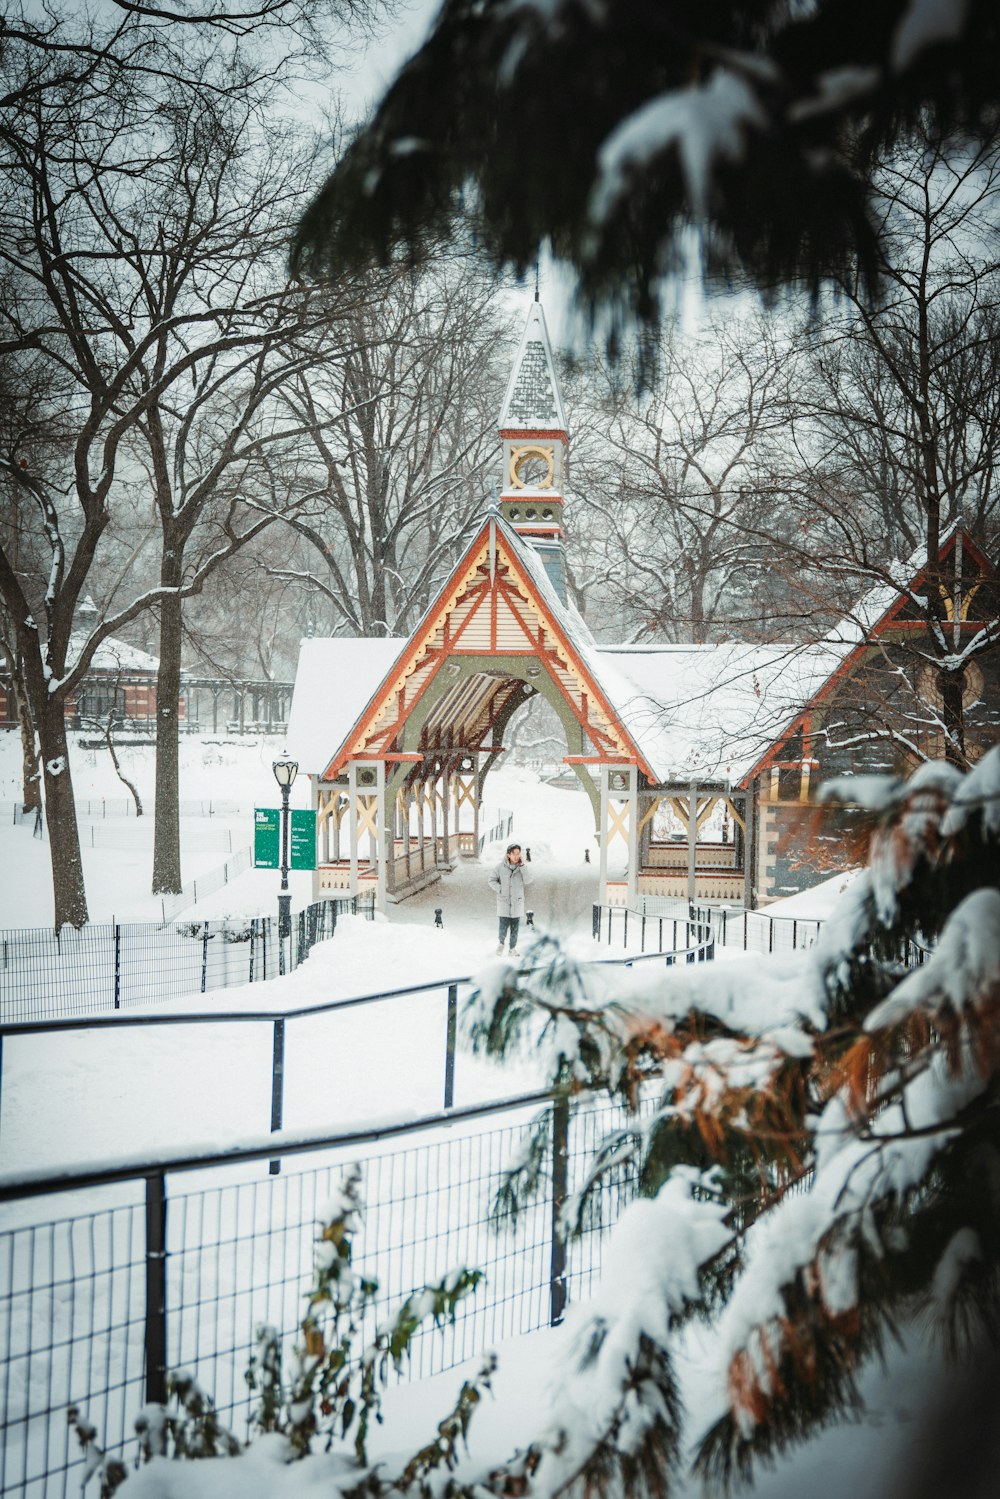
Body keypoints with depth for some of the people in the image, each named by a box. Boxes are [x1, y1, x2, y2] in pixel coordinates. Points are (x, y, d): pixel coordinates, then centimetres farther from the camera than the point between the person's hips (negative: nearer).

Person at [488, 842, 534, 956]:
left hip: (517, 901, 2)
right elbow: (492, 881, -3)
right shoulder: (501, 866, -10)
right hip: (504, 901, -2)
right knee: (504, 926, -6)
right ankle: (501, 942, 22)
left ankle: (513, 949, 16)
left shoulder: (522, 867, -5)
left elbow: (528, 880, -18)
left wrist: (522, 865, -22)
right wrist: (501, 890, -16)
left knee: (515, 926, 5)